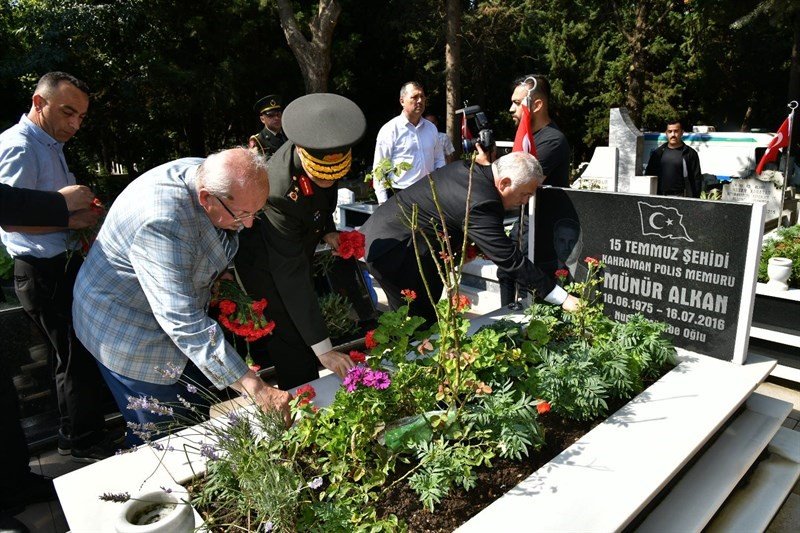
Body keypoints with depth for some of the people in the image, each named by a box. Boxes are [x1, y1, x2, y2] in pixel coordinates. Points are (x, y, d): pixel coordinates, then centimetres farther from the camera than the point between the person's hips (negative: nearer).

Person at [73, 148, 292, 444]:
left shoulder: (210, 176, -12)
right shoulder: (160, 222, -37)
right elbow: (183, 322, -39)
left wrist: (218, 276, -6)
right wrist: (256, 390, -40)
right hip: (126, 334, -7)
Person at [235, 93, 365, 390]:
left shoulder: (321, 152, -21)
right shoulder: (280, 192, -41)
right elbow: (291, 277, -41)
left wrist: (326, 229, -10)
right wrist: (323, 348, -39)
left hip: (297, 250, 7)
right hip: (266, 268, -7)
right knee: (297, 355, -5)